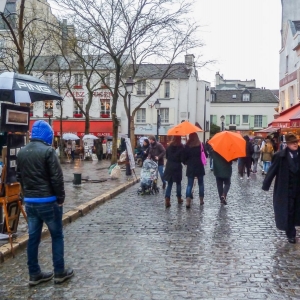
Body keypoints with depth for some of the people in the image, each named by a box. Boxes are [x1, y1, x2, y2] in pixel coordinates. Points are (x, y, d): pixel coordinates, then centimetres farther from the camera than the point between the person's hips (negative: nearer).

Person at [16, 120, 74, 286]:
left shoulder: (21, 152, 9)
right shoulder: (47, 150, -14)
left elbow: (19, 177, 13)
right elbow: (57, 177, -16)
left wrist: (27, 194, 16)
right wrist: (60, 198, -7)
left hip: (29, 201, 7)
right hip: (48, 201, -6)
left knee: (33, 237, 10)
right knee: (57, 236, 6)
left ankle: (34, 274, 17)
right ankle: (59, 272, 12)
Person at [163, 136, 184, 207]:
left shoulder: (169, 146, 1)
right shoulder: (181, 147, -11)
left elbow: (166, 156, 9)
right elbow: (182, 159, -13)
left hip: (169, 167, 3)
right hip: (177, 167, -3)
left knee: (169, 184, 6)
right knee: (178, 183, 14)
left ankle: (167, 199, -10)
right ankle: (179, 199, 24)